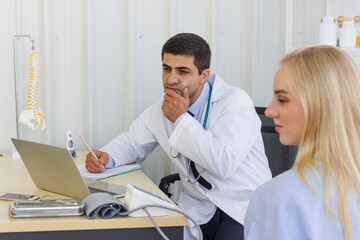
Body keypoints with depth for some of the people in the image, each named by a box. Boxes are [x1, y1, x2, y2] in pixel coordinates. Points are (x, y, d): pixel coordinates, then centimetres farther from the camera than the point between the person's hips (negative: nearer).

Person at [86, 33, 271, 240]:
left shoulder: (234, 101, -12)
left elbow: (224, 164, -25)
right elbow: (132, 142, 19)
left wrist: (182, 120, -18)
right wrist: (106, 156, -4)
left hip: (245, 208, -4)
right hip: (199, 209, 5)